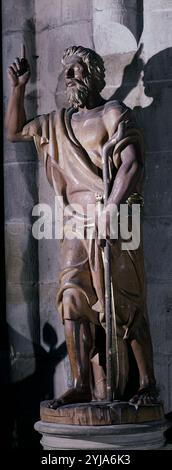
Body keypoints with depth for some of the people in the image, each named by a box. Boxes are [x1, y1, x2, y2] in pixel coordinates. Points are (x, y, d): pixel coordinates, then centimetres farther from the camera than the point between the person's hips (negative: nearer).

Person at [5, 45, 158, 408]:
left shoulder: (114, 114, -1)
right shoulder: (58, 123, 20)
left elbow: (132, 164, -14)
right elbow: (14, 131, 32)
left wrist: (112, 207, -27)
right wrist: (18, 88, 17)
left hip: (112, 219, -6)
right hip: (76, 224, 6)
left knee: (126, 304, -6)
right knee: (73, 302, -4)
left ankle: (148, 384, -1)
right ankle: (81, 386, -5)